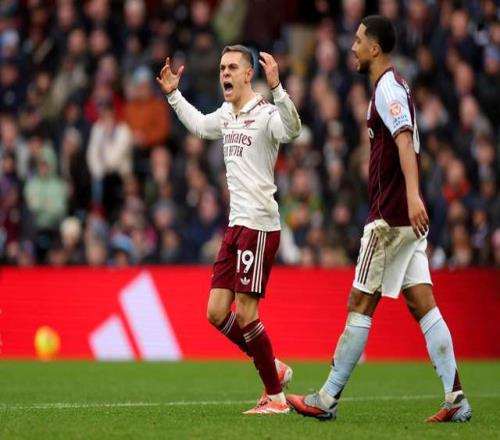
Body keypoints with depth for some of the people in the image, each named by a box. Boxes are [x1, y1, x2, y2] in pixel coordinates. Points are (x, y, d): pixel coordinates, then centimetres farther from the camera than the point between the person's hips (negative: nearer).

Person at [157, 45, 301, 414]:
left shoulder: (265, 113, -11)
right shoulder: (226, 116, 14)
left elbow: (292, 130, -34)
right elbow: (198, 125, 37)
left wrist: (276, 87, -45)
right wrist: (173, 94, 32)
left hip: (259, 226, -8)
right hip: (235, 225, 8)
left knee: (245, 315, -8)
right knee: (217, 313, 5)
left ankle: (276, 396, 4)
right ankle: (274, 369, 22)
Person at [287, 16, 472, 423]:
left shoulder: (388, 88, -12)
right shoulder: (395, 86, 18)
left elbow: (405, 140, -26)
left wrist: (412, 195, -38)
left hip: (391, 217, -9)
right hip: (408, 219, 9)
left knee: (360, 305, -3)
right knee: (422, 305, 3)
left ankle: (328, 399, 3)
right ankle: (456, 398, -4)